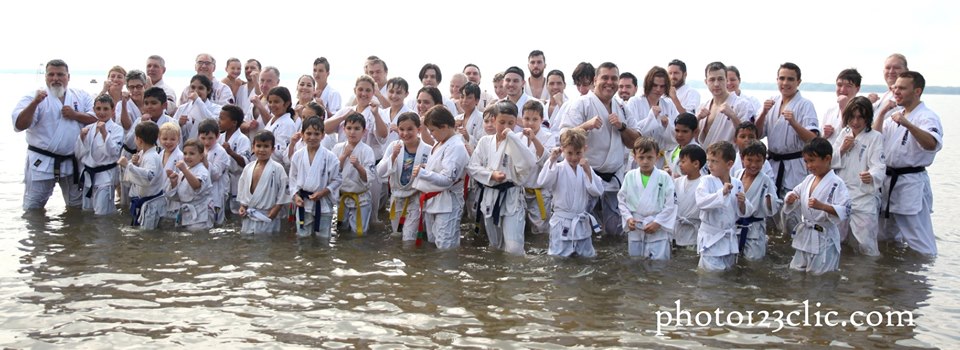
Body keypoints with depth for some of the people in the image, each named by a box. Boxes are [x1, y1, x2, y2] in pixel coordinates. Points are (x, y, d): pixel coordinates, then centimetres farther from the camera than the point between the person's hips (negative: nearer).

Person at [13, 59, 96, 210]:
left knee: (77, 204, 19)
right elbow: (20, 125, -18)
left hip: (72, 161, 3)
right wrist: (35, 103, -31)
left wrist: (75, 115, -15)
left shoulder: (81, 96, 5)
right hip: (42, 162, -3)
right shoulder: (35, 97, -6)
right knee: (33, 207, 4)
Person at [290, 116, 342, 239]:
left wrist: (322, 192, -17)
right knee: (302, 236, 13)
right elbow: (293, 178, 6)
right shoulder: (297, 156, -1)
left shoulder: (330, 157, -10)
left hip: (323, 203, -2)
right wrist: (296, 195, -7)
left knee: (323, 237, 8)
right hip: (303, 203, 3)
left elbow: (337, 180, -6)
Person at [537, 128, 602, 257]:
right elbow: (542, 183, -24)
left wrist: (588, 171, -16)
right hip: (562, 223, -4)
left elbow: (597, 192, -6)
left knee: (587, 256, 17)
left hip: (582, 223, 4)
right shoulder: (558, 168, -8)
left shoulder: (585, 169, 2)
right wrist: (552, 160, -23)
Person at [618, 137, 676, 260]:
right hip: (634, 229, 3)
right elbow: (622, 200, 6)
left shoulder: (664, 177, -7)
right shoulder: (630, 176, 1)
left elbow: (671, 204, -7)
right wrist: (628, 218, -7)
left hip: (657, 230, -3)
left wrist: (657, 223, -12)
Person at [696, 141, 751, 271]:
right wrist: (722, 193, -33)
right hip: (711, 237, -5)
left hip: (730, 237, 5)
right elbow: (701, 202, -27)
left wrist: (742, 203, -15)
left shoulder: (737, 183, 2)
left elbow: (744, 213, 6)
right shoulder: (707, 181, -9)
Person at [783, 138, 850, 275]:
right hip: (804, 235, 7)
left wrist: (822, 206, -35)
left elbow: (844, 211, -23)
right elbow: (796, 199, 13)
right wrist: (790, 199, -10)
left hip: (824, 238, -7)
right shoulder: (809, 179, 6)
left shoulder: (836, 183, -16)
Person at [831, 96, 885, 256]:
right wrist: (842, 149, -8)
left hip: (864, 196, -5)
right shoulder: (843, 133, 10)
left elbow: (879, 166, -16)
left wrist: (872, 176, -38)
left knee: (865, 245, -4)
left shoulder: (875, 137, -5)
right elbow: (830, 162, 10)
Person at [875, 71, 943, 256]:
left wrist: (908, 125, -47)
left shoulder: (927, 117, -12)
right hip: (889, 179, 8)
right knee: (887, 234, 20)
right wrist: (882, 113, -5)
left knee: (918, 238, -8)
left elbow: (932, 144, -32)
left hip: (912, 183, -8)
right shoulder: (894, 116, 13)